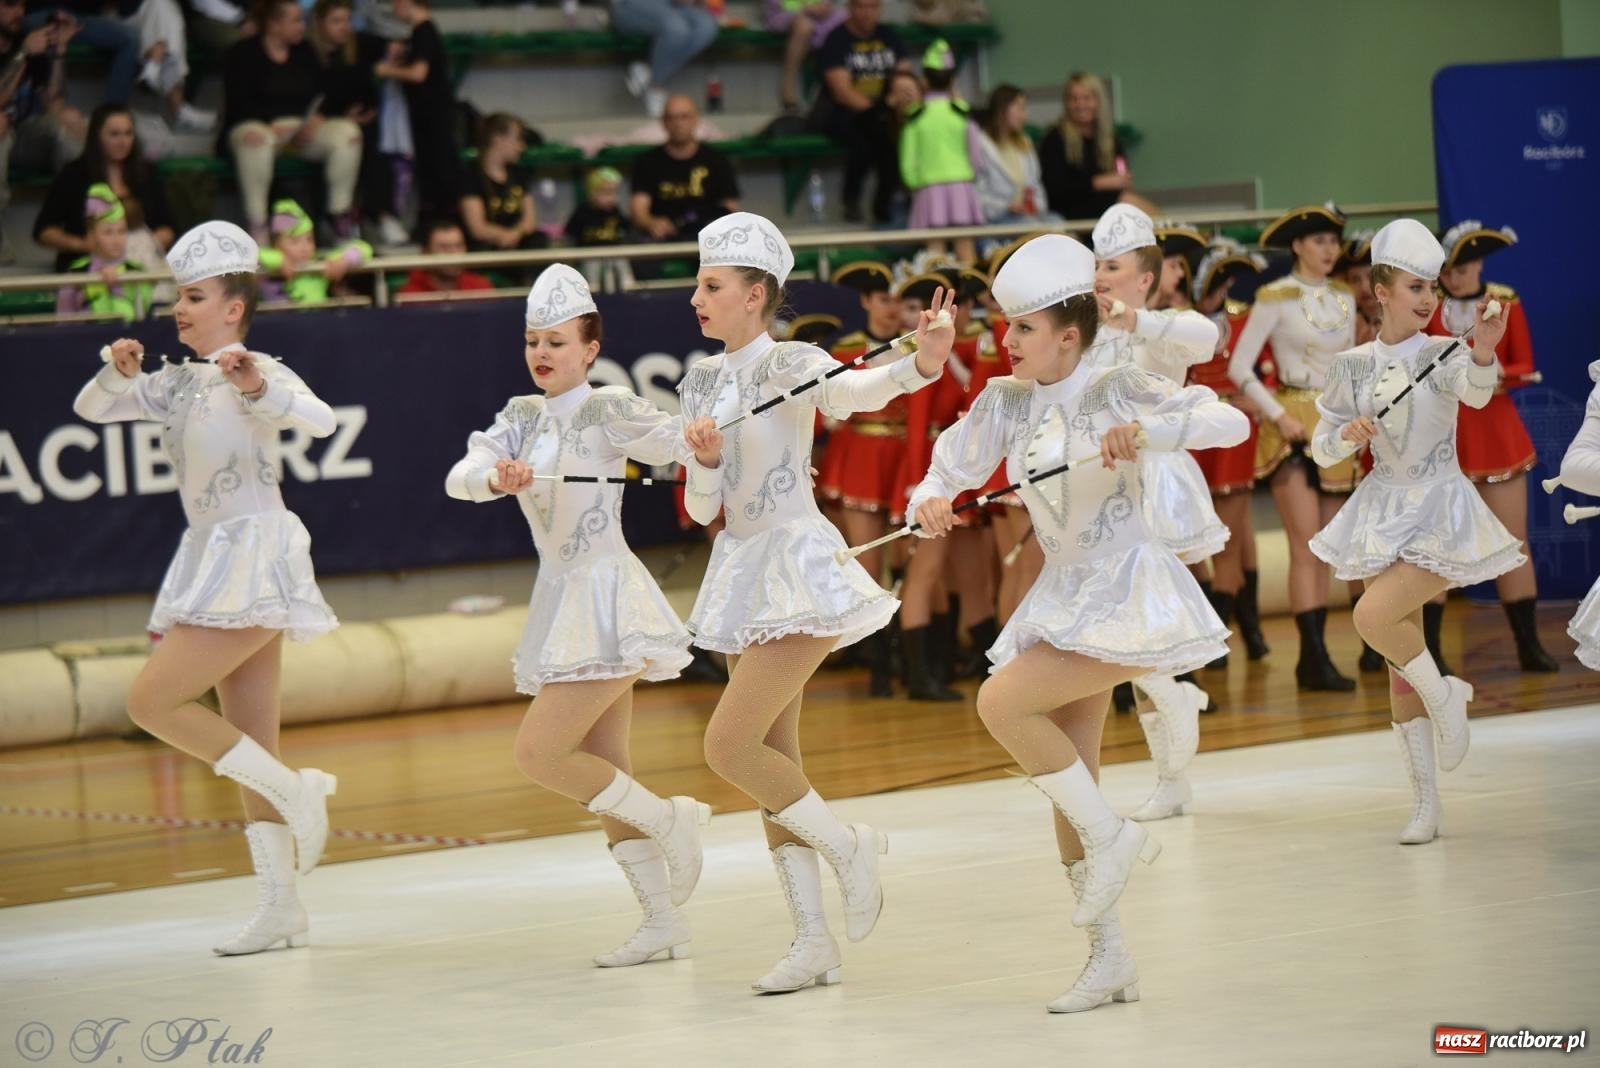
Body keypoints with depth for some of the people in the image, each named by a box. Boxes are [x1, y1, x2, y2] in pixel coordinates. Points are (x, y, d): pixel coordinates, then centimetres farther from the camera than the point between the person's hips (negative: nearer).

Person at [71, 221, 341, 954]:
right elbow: (90, 410, 13)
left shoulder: (259, 372, -9)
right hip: (215, 563, 8)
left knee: (150, 701, -14)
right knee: (250, 749, 7)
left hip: (253, 557, -8)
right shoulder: (180, 384, 13)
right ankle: (279, 907, 9)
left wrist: (257, 386, -42)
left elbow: (320, 420, -26)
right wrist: (119, 374, -8)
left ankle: (292, 790, -8)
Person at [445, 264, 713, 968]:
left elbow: (687, 446, -12)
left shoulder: (608, 410, -9)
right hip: (561, 597, 8)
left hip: (605, 596, -8)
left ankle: (669, 819, 2)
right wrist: (496, 477, -25)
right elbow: (459, 478, -5)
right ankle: (663, 923, 14)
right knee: (601, 775, 8)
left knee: (538, 756, -14)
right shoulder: (522, 417, 9)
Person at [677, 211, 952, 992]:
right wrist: (705, 460, -12)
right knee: (772, 761, 8)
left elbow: (855, 389, -33)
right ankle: (813, 942, 14)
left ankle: (847, 847, 7)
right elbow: (702, 508, 9)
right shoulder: (701, 384, 10)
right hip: (743, 570, 8)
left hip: (799, 562, -8)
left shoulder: (790, 365, -10)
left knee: (728, 747, -15)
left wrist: (920, 365, -53)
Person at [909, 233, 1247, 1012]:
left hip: (1126, 595, -7)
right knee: (1068, 785, 8)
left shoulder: (1114, 389, -13)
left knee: (1002, 702, -23)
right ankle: (1110, 960, 17)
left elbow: (1230, 422, -22)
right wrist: (930, 502, -17)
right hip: (1062, 598, 7)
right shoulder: (1006, 401, 2)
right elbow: (946, 471, 6)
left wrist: (1143, 431, -36)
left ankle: (1111, 837, -6)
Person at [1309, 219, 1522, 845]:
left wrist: (1484, 352, -50)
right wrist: (1348, 435, -16)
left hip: (1440, 511, -5)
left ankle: (1444, 696, 3)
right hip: (1383, 512, 5)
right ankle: (1424, 800, 15)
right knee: (1398, 661, 7)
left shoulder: (1442, 355, -8)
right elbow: (1323, 451, 6)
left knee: (1374, 617, -25)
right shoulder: (1353, 366, 2)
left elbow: (1476, 391, -30)